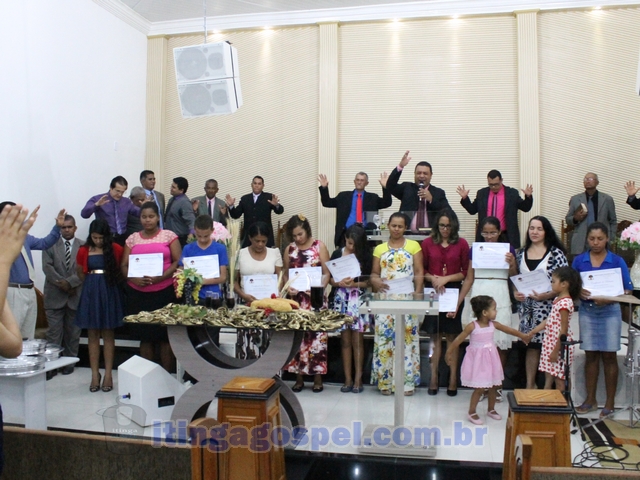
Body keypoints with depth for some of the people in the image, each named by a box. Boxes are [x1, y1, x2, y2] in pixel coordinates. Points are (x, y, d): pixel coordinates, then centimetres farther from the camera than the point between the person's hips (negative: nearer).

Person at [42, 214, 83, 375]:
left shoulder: (84, 246, 5)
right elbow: (47, 267, -4)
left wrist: (69, 282, -16)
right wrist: (62, 284, -13)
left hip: (76, 295, 1)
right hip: (54, 295, 0)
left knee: (73, 332, 8)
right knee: (54, 332, 0)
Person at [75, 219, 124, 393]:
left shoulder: (116, 249, -1)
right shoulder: (84, 251, 3)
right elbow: (81, 273, 16)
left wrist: (109, 282, 1)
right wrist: (93, 283, 9)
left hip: (110, 293, -1)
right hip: (90, 293, 2)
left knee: (108, 334, 3)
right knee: (93, 335, 4)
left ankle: (108, 374, 8)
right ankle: (95, 374, 11)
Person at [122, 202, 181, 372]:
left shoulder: (169, 236, 2)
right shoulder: (132, 239, 11)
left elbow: (178, 262, -4)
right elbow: (124, 265, 10)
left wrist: (159, 278, -17)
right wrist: (133, 279, -11)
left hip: (164, 292, -3)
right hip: (137, 293, 3)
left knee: (165, 335, 1)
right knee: (145, 335, 10)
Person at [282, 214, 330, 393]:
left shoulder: (319, 246, 0)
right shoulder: (289, 249, 8)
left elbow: (326, 273, -2)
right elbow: (285, 273, 13)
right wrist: (288, 288, -6)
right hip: (296, 299, 3)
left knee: (316, 335, -2)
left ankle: (318, 377, 8)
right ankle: (299, 377, 13)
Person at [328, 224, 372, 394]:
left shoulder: (365, 256, 0)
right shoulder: (337, 254, 3)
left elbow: (369, 281, -2)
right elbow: (330, 279, 3)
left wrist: (354, 284, -18)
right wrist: (340, 283, -17)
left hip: (359, 301, -1)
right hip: (341, 300, 1)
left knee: (357, 340, 0)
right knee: (345, 340, 5)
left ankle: (358, 378, 7)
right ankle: (348, 378, 11)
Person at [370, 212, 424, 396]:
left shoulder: (414, 246, 7)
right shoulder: (380, 249, 13)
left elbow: (419, 273, 2)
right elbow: (374, 273, 9)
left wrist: (417, 294, -11)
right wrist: (377, 283, -13)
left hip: (407, 300, -1)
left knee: (406, 338, -2)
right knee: (384, 338, -1)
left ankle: (407, 381, 5)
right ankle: (385, 380, 7)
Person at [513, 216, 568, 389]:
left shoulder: (556, 253, -4)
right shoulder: (521, 253, 10)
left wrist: (547, 295, -19)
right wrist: (515, 292, -2)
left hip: (547, 306, -4)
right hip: (526, 305, 4)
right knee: (531, 345, 11)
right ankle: (530, 384, 20)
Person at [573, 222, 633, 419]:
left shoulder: (617, 261, -3)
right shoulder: (579, 260, 3)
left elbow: (628, 290, -4)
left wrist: (608, 299, -20)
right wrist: (578, 292, -17)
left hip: (609, 312, -2)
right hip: (587, 311, 2)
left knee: (609, 356, 4)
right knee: (590, 355, 8)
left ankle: (610, 402, 14)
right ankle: (590, 399, 18)